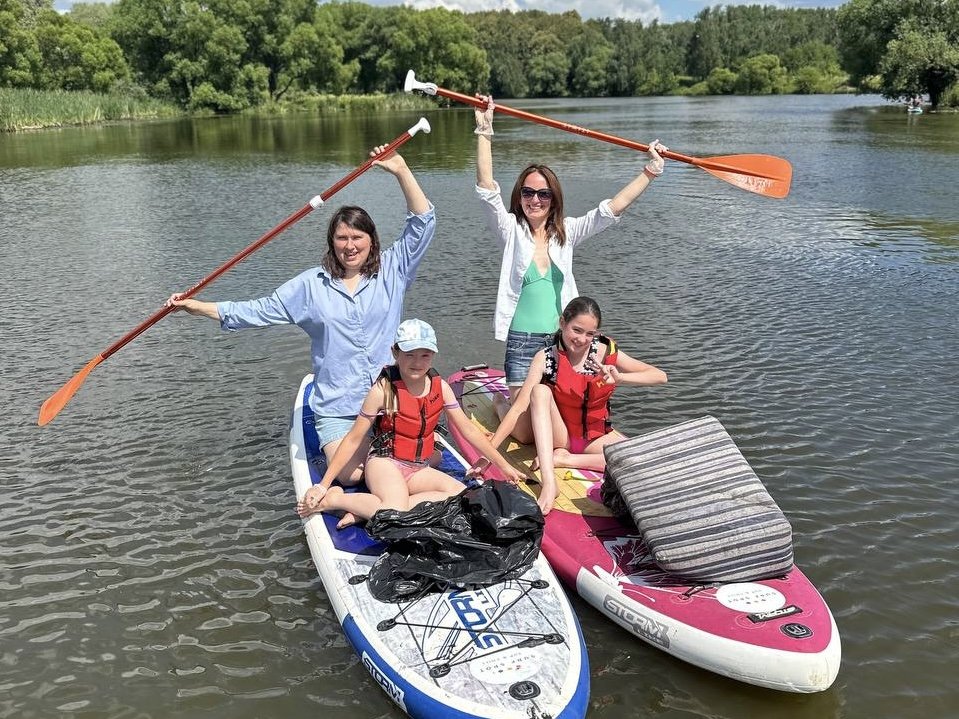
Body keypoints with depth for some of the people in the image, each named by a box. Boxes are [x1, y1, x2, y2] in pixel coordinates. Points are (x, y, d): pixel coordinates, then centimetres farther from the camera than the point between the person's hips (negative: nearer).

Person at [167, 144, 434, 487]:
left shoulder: (391, 271, 5)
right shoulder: (311, 284, 7)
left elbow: (423, 224, -1)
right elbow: (259, 311, 9)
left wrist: (401, 171, -11)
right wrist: (197, 306, 4)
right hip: (337, 410, 0)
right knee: (352, 476, -19)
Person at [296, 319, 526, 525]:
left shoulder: (440, 387, 0)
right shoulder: (384, 389, -13)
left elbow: (468, 428, 7)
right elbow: (354, 439, -9)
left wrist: (503, 465, 7)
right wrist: (323, 485, -10)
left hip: (418, 469, 7)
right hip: (384, 462, -7)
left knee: (461, 495, -22)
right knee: (396, 513, -36)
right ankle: (334, 499, -12)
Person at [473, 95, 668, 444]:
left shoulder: (566, 232, 7)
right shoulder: (511, 231, -2)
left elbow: (612, 208, 2)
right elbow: (487, 190, -14)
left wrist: (650, 171, -4)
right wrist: (484, 132, -19)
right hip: (523, 342, -3)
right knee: (526, 434, -1)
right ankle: (502, 404, 32)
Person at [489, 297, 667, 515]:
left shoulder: (605, 352, -10)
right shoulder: (546, 358, -15)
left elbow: (660, 376, -11)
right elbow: (519, 407, -21)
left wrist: (620, 378, -29)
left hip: (596, 435, 2)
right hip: (558, 435, -2)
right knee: (540, 391, -32)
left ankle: (564, 459, -17)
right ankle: (548, 482, -42)